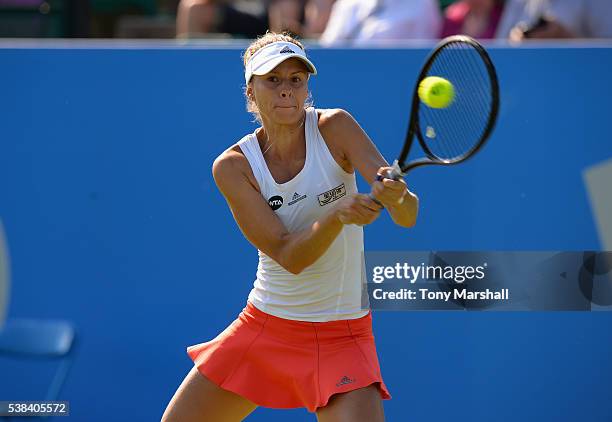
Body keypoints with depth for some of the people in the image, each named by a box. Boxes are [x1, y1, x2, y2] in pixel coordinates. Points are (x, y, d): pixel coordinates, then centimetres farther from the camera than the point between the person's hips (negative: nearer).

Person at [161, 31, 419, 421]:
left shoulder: (335, 127, -11)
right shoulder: (232, 166, -9)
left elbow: (408, 216, -20)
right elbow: (289, 256, -18)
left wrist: (397, 197, -44)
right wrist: (339, 212, -36)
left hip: (340, 338, -2)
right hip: (263, 328, 2)